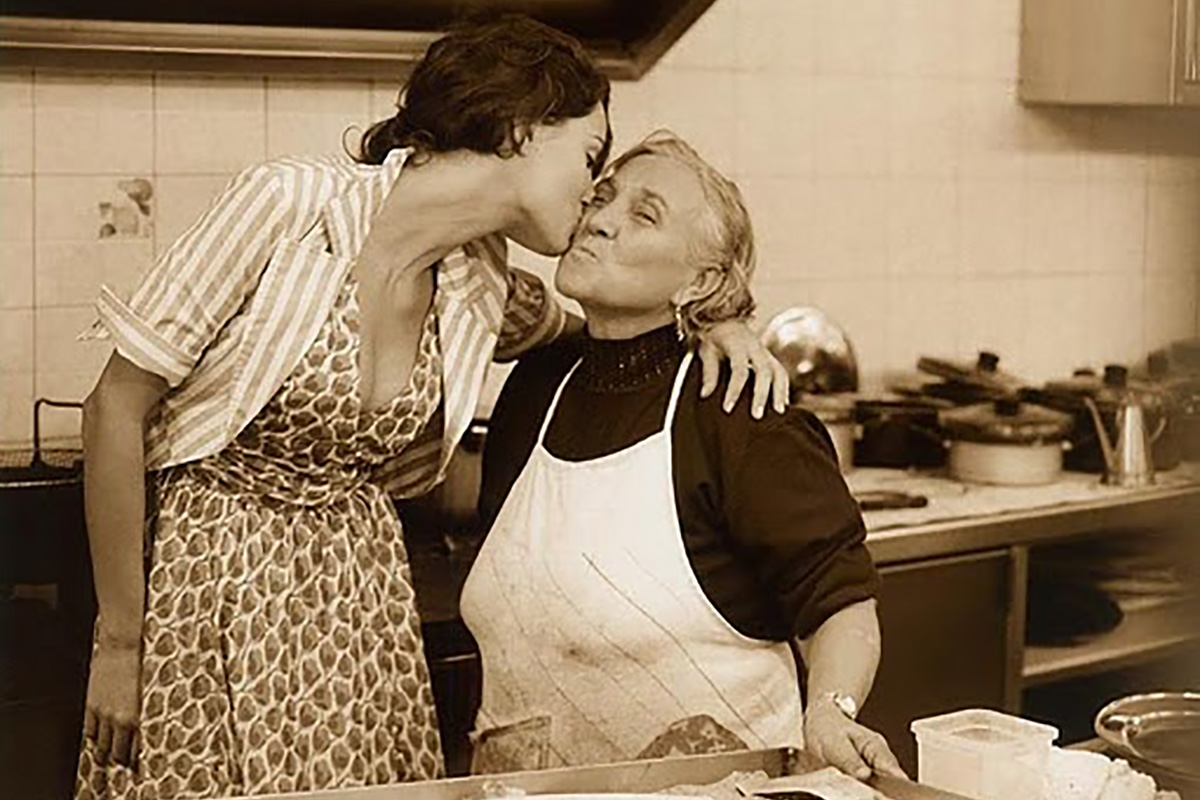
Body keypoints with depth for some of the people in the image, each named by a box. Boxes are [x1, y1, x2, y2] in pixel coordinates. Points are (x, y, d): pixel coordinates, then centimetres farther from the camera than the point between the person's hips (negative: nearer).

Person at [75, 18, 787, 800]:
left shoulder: (483, 288, -1)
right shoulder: (291, 203, -19)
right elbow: (118, 407, -14)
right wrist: (118, 640, -11)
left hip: (359, 587, 5)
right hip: (205, 578, -5)